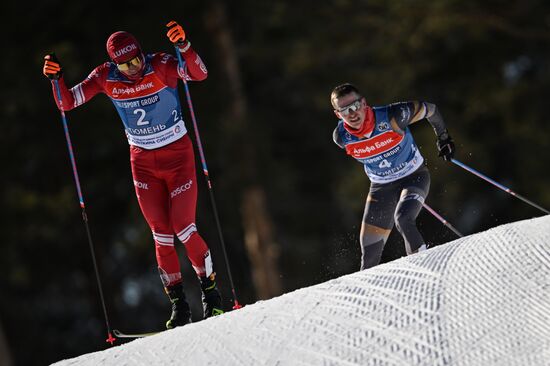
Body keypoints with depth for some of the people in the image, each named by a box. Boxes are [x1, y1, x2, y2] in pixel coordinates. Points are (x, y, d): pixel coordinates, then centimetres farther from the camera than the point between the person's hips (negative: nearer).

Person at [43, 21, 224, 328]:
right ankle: (179, 306, 10)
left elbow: (200, 74, -34)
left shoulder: (161, 66, -19)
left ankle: (212, 293, 11)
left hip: (178, 154, -3)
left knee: (184, 229, -7)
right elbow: (67, 102, -5)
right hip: (143, 161, 3)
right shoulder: (106, 77, -9)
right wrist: (56, 78, -23)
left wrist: (183, 46, -50)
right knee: (162, 235, 2)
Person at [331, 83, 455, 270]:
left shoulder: (391, 117, -27)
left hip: (414, 177, -3)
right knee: (370, 251, 1)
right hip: (381, 187, 4)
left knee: (403, 219, -31)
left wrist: (443, 138, 2)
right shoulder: (341, 137, -16)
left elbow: (429, 109, -11)